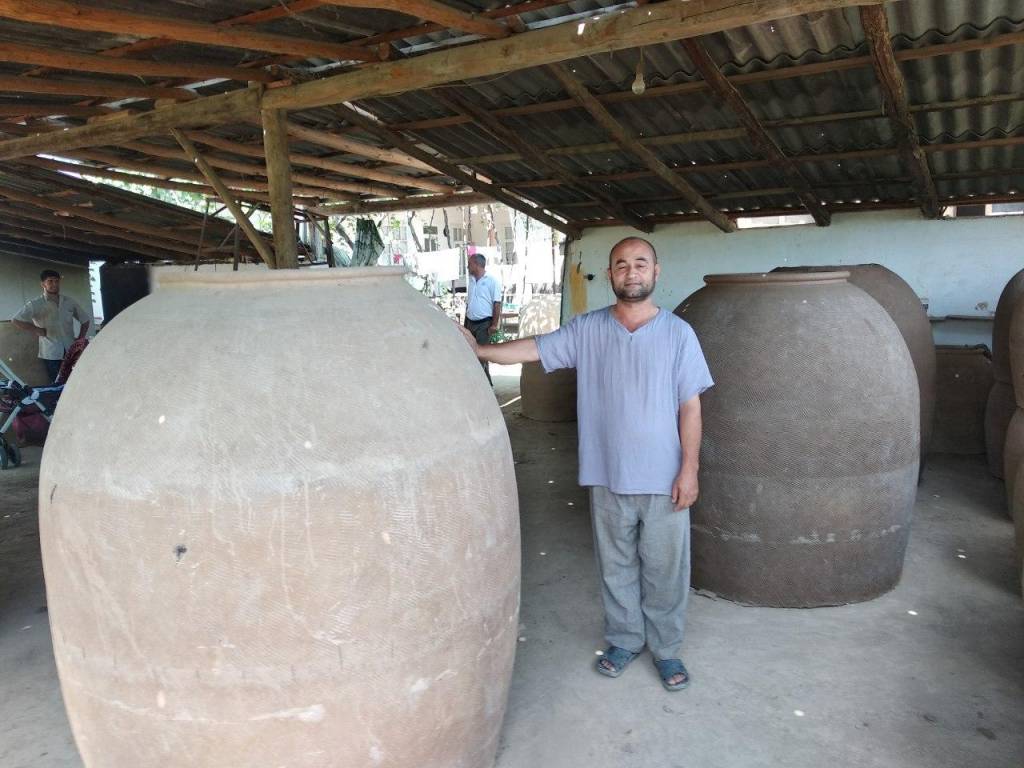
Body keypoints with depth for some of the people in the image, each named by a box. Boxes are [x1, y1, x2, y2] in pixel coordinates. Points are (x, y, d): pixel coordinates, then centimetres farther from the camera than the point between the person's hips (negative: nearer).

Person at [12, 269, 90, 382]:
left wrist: (80, 339, 7)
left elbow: (85, 320, 19)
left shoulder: (69, 302, 9)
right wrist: (37, 330, -13)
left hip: (72, 352, 4)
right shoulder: (35, 304, -4)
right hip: (51, 354, -3)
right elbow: (15, 320, -15)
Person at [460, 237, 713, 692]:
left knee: (664, 568, 11)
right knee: (615, 565, 16)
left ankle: (665, 648, 31)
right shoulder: (586, 330, 0)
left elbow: (690, 406, -6)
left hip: (664, 479, -1)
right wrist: (479, 351, -15)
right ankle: (623, 640, 36)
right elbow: (533, 350, -3)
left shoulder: (678, 333, -5)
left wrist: (689, 468, -9)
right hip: (608, 476, 2)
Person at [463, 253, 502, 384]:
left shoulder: (491, 281, -8)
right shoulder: (470, 281, 11)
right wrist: (465, 323, 15)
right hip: (470, 323, 7)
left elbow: (497, 304, -10)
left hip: (484, 324, -6)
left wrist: (494, 325, -15)